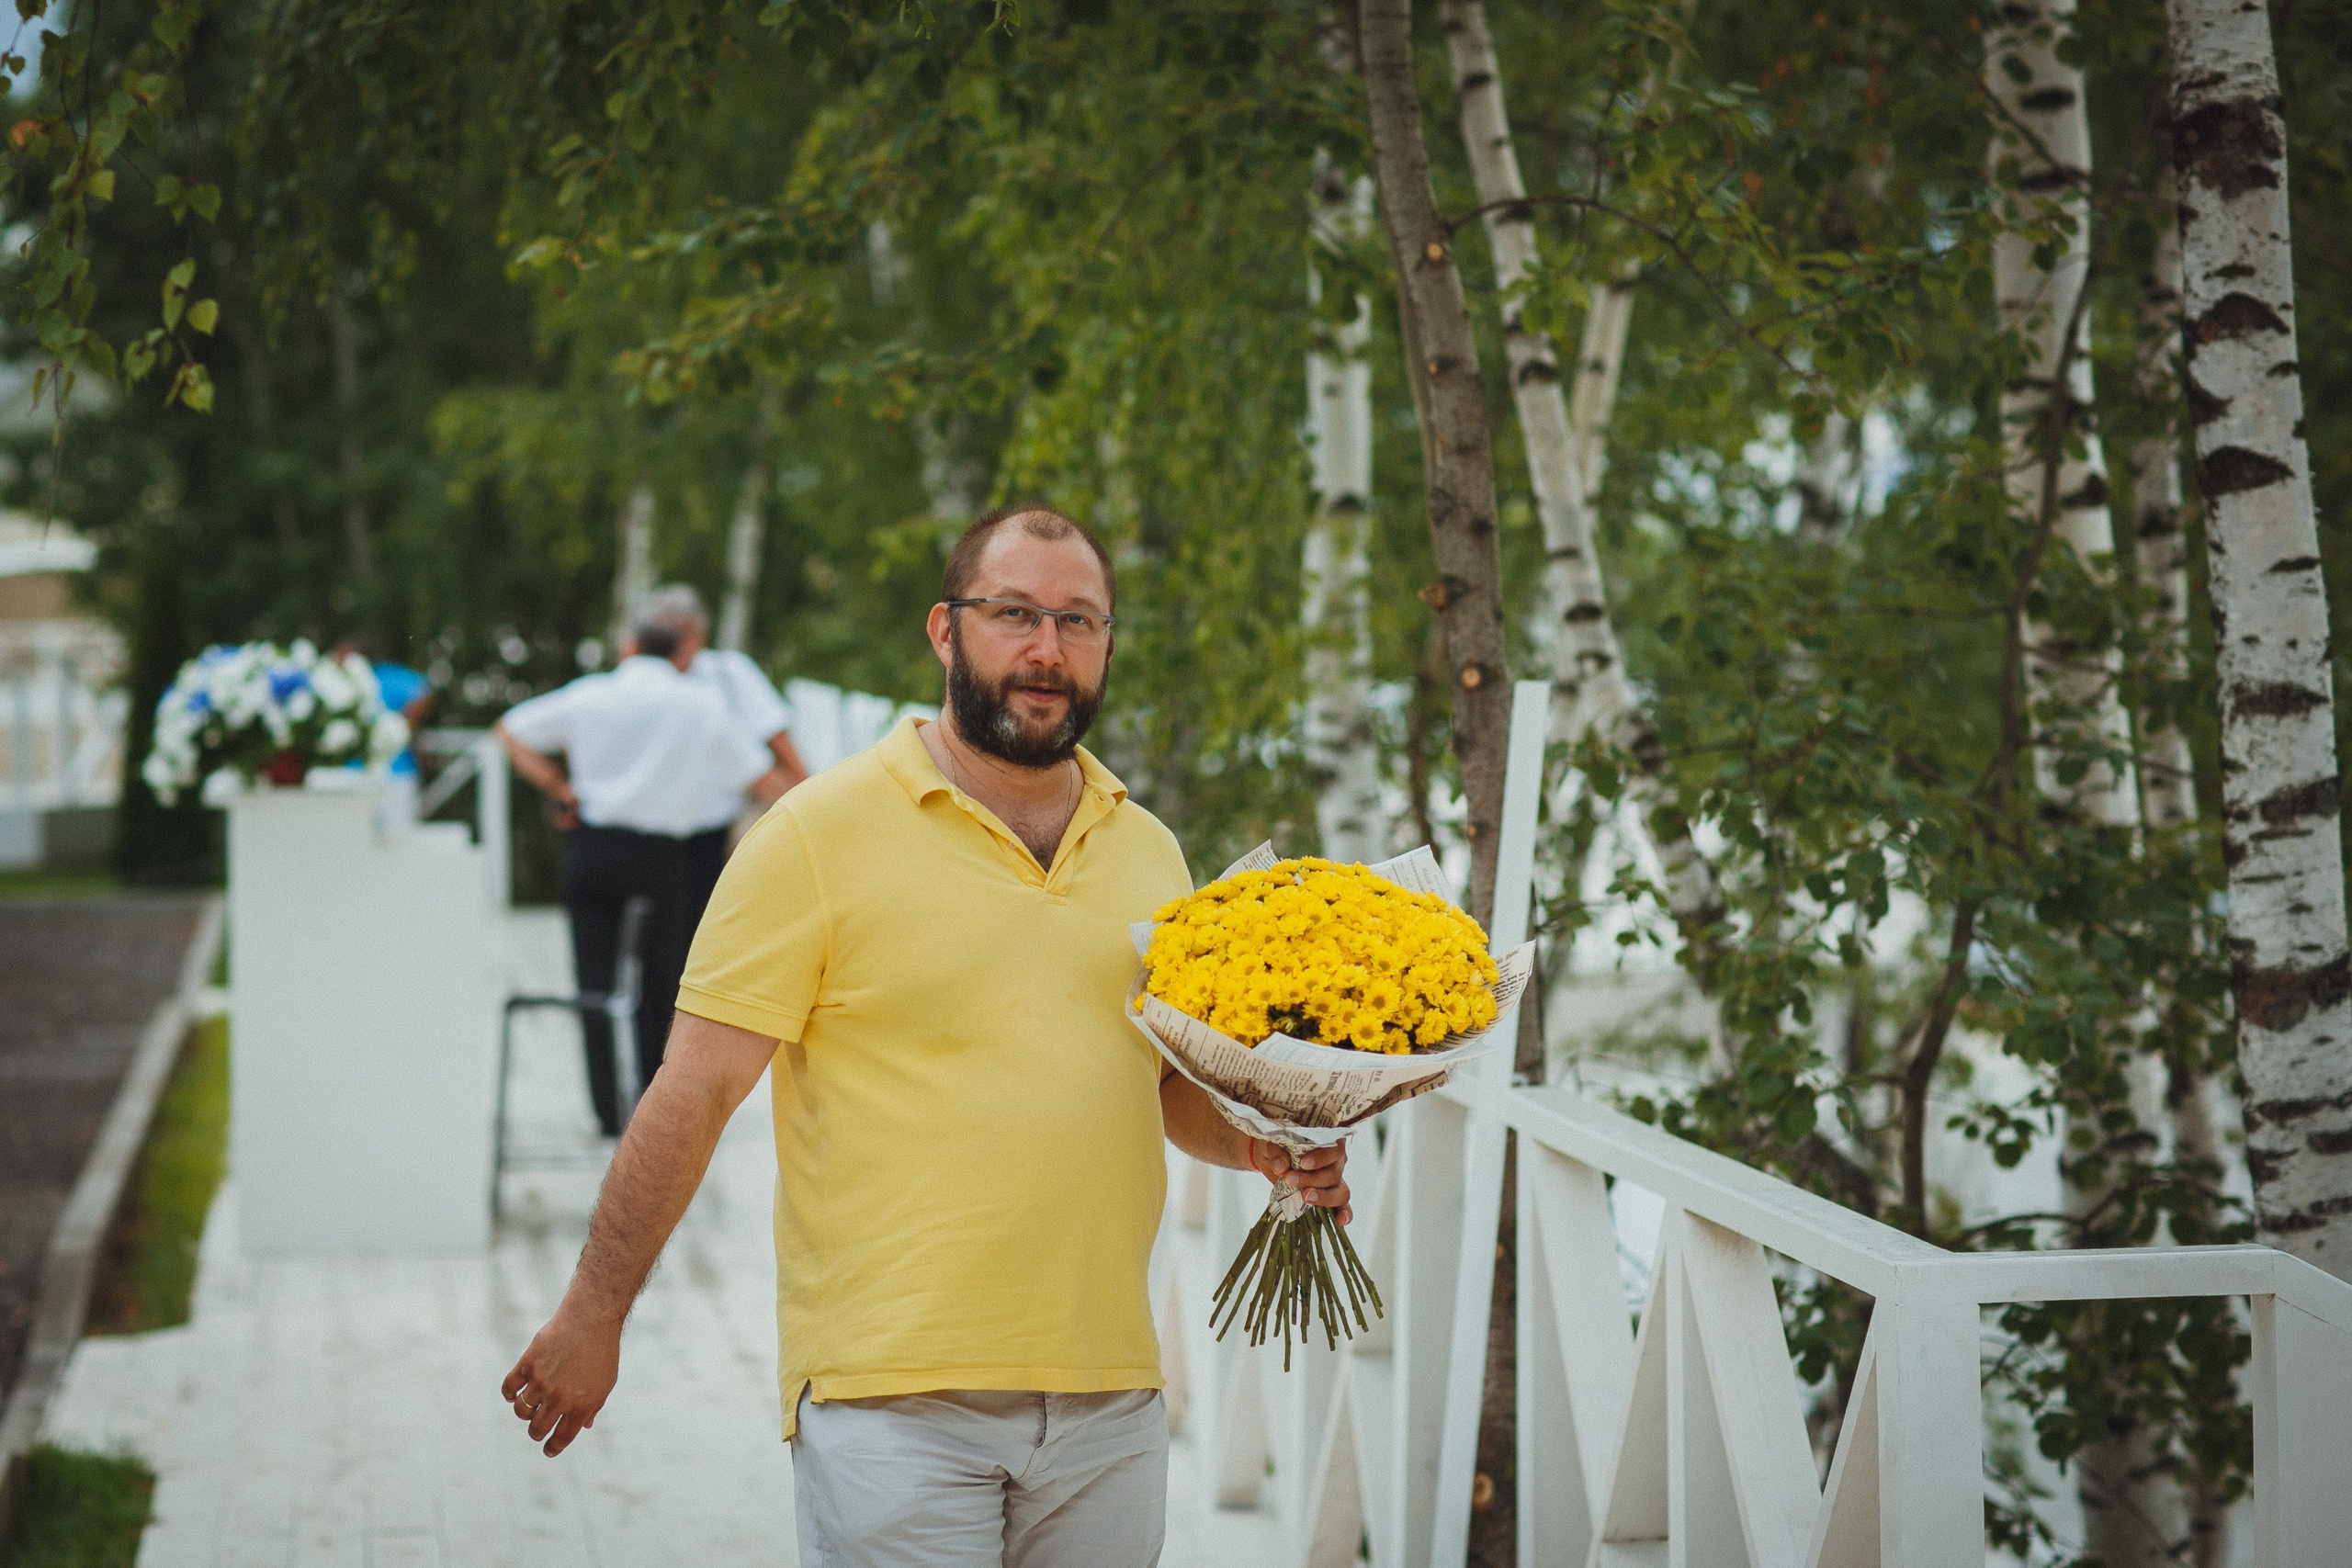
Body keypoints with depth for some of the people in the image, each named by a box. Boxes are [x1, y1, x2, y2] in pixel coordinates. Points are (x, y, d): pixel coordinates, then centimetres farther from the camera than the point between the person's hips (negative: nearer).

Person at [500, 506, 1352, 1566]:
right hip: (892, 1399, -5)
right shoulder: (822, 833, -5)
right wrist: (593, 1316, -5)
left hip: (1110, 1399, 5)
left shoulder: (1148, 851, 12)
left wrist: (1268, 1145, 2)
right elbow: (696, 1091, -5)